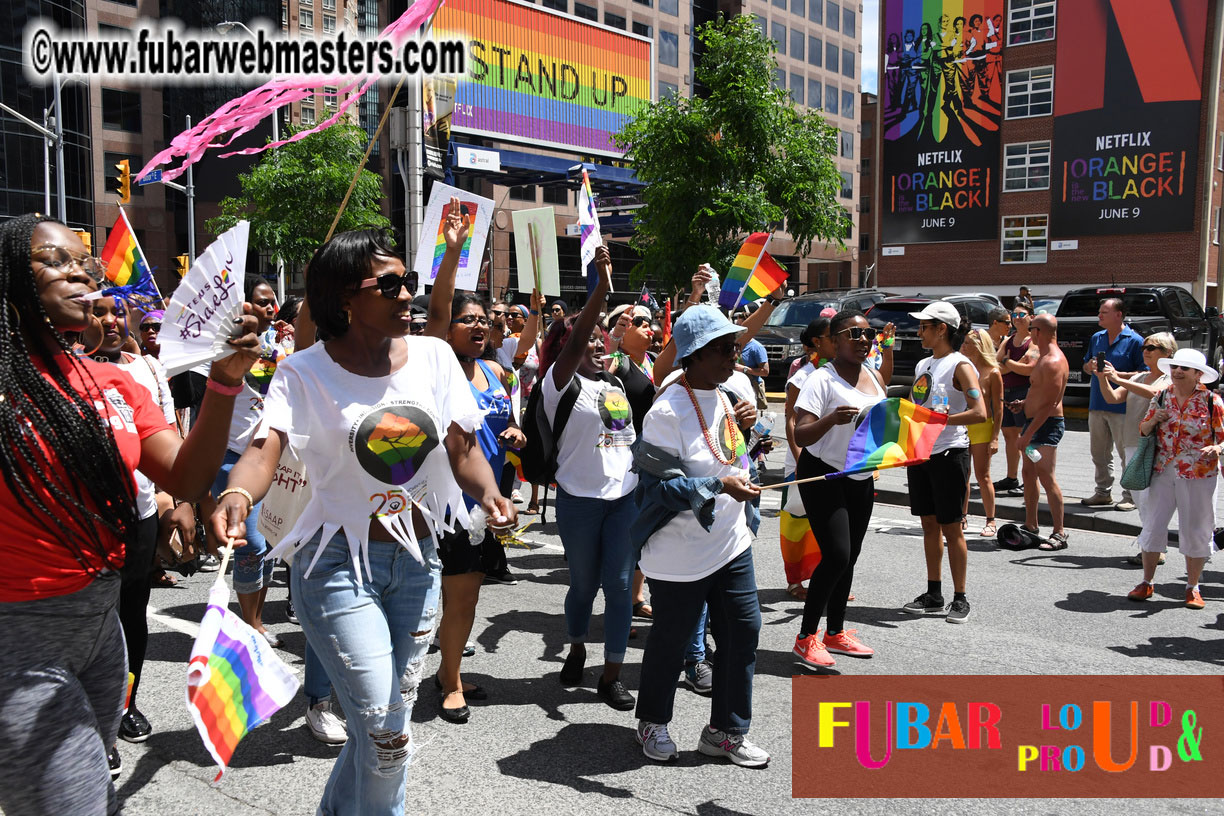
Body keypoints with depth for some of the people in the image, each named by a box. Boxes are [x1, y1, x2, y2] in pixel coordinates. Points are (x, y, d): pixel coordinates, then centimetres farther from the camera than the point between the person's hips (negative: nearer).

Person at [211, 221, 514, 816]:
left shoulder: (433, 355, 1)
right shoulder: (305, 372, -10)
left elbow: (462, 447, 2)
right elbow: (266, 445, -24)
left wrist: (490, 495, -17)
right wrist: (237, 496, -46)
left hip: (415, 561, 5)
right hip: (339, 562, -4)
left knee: (382, 729, 15)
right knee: (388, 738, -9)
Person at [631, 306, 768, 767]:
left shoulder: (725, 398, 8)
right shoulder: (667, 411, -19)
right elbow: (663, 485, -21)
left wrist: (743, 429, 1)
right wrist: (720, 486, -31)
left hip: (731, 543, 8)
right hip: (680, 554, -7)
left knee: (743, 630, 10)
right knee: (670, 639, 8)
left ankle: (726, 731, 28)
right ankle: (653, 723, 34)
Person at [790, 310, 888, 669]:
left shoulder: (875, 377, 9)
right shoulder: (822, 379, -14)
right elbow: (801, 436, -20)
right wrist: (831, 419, -37)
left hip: (861, 477, 8)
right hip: (824, 475, -7)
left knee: (849, 558, 12)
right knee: (837, 555, -15)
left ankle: (836, 632, 26)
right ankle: (806, 637, -1)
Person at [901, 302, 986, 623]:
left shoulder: (959, 365, -10)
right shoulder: (923, 365, 14)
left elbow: (979, 413, -20)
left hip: (949, 453, -7)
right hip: (920, 452, 8)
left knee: (951, 527, -1)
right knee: (929, 524, 12)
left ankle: (960, 599, 11)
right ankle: (933, 596, 21)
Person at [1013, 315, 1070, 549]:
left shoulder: (1053, 362, -19)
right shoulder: (1044, 357, 14)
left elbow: (1049, 404, -23)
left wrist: (1027, 435, -23)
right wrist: (1025, 403, 11)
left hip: (1047, 425, -11)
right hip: (1035, 422, 11)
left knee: (1046, 477, -11)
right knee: (1029, 473, 15)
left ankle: (1059, 534, -6)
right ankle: (1030, 526, 25)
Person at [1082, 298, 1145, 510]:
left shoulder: (1134, 340, -7)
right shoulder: (1097, 338, 12)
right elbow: (1086, 367, 21)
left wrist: (1117, 374, -21)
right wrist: (1090, 366, -2)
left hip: (1122, 407, -7)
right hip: (1097, 405, 7)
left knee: (1127, 453, 0)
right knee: (1099, 453, 13)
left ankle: (1130, 496, 9)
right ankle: (1103, 492, 24)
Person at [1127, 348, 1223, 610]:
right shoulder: (1161, 398, 7)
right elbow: (1142, 430, 14)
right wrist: (1153, 421, -7)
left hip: (1198, 474, -3)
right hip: (1163, 471, 3)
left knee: (1196, 530, 6)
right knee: (1153, 526, 5)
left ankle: (1193, 588, 21)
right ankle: (1146, 583, 18)